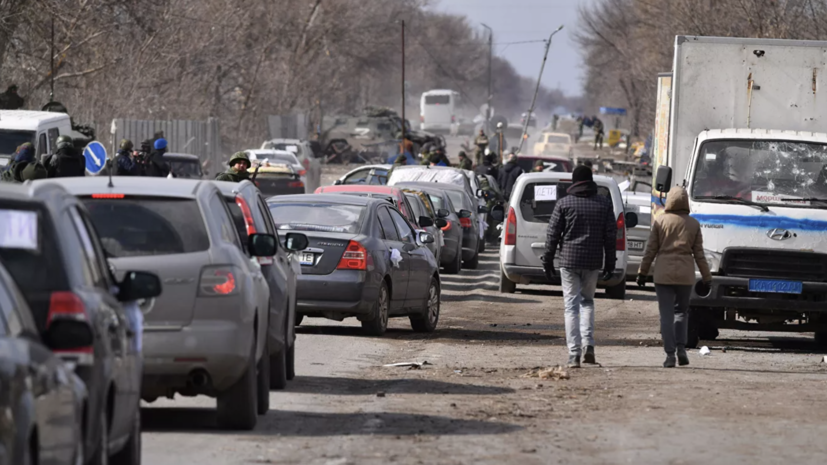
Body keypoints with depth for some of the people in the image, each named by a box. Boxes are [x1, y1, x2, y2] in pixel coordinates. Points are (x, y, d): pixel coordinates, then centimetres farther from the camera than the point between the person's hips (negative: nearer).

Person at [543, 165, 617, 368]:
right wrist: (610, 263, 10)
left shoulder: (564, 204, -2)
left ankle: (574, 354, -5)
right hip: (593, 262, 2)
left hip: (569, 260, -2)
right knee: (587, 301, 19)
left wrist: (548, 261, 5)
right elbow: (611, 236, 4)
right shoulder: (604, 204, 4)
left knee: (572, 306, 1)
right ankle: (588, 343, 1)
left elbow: (553, 235, -3)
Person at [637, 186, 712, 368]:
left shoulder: (660, 221, -2)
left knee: (666, 315, 0)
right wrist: (706, 277, 12)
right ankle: (681, 348, 4)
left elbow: (651, 250, 0)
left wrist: (642, 272, 8)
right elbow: (699, 253, 4)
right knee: (682, 311, 18)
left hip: (664, 274, -2)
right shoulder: (693, 224, 2)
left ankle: (670, 354, -7)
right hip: (686, 275, 2)